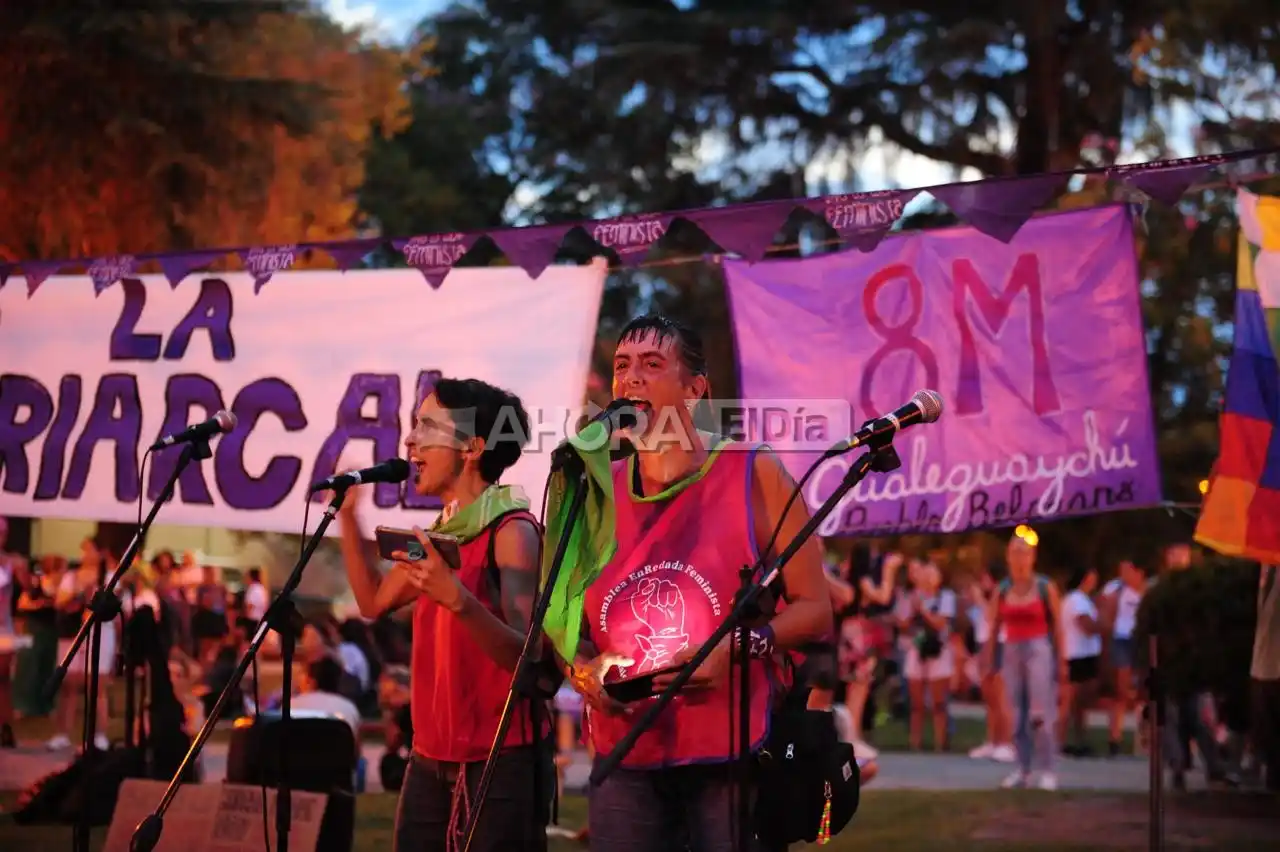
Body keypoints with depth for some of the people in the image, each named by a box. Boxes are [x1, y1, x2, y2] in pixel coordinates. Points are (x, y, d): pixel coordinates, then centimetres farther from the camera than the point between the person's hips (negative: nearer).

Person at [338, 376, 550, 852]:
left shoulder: (511, 531, -14)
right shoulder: (445, 532, 11)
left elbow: (528, 655, -23)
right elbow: (375, 601, 24)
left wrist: (457, 599, -37)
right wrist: (347, 515, 18)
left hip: (501, 763, -8)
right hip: (431, 761, 8)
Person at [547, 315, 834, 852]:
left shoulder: (754, 475, -2)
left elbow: (814, 609, -2)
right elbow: (564, 627, 16)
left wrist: (740, 648, -18)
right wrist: (583, 670, -5)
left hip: (733, 761, -3)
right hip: (625, 765, 3)